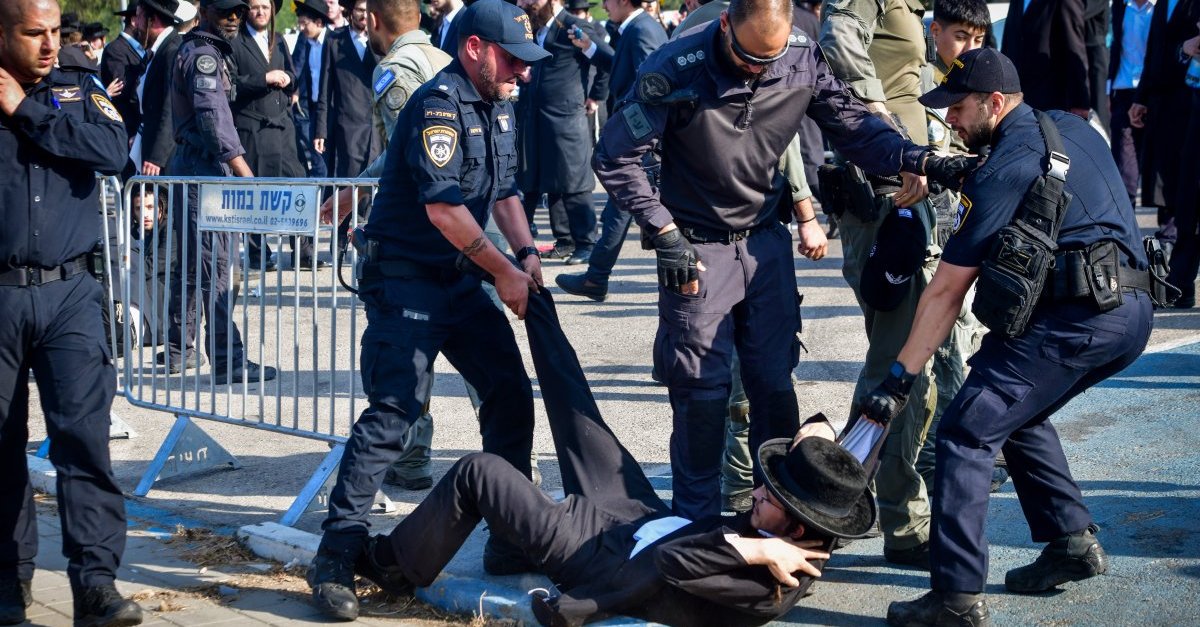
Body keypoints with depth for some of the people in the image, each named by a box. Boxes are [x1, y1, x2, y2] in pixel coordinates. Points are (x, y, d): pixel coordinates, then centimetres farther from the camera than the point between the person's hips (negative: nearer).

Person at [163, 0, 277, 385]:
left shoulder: (200, 51, 19)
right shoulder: (203, 55, -13)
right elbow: (213, 118, -22)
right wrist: (246, 175, -27)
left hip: (190, 169, 11)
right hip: (203, 170, -11)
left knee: (191, 263, 16)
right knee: (215, 266, -12)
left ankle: (179, 351, 23)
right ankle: (227, 361, -14)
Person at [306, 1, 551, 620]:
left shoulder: (499, 108, 11)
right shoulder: (438, 103, -18)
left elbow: (504, 190, 20)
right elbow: (443, 204, -24)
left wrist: (526, 253, 3)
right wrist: (503, 271, -17)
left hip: (458, 279, 9)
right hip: (405, 277, -9)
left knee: (511, 394, 6)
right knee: (395, 407, -16)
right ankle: (336, 553, -13)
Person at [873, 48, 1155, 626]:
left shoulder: (1002, 170, -6)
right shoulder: (1073, 128, 17)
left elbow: (945, 292, -7)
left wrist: (898, 379, -4)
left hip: (1073, 318, -9)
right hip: (1133, 315, 9)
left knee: (966, 433, -9)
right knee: (1017, 413, 27)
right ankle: (1072, 542, 25)